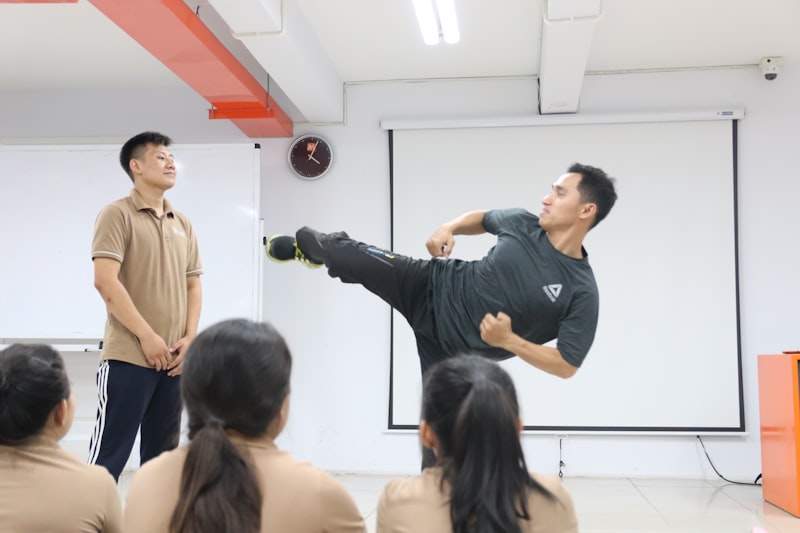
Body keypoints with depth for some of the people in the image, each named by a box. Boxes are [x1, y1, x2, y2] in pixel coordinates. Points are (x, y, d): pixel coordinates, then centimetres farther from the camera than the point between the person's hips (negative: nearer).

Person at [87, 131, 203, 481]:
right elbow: (105, 281, -12)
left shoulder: (183, 224, 15)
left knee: (161, 454, 12)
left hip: (173, 359, 6)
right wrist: (147, 336, -15)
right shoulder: (117, 214, -3)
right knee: (110, 452, -3)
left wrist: (189, 337, 0)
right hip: (128, 357, -6)